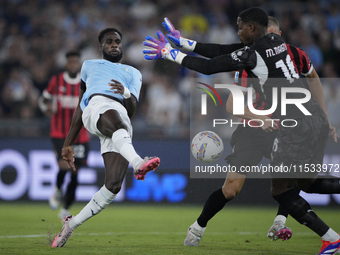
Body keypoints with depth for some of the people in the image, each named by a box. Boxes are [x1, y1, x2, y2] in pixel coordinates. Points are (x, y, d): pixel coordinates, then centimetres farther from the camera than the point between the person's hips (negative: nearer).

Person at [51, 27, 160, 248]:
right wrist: (68, 144, 27)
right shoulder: (90, 66, 35)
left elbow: (131, 110, 17)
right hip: (97, 105, -2)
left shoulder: (132, 73, 34)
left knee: (113, 185, -17)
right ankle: (137, 163, -72)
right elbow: (80, 107, 34)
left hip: (123, 119, 2)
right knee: (117, 123, -42)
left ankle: (72, 223, -3)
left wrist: (127, 93, -7)